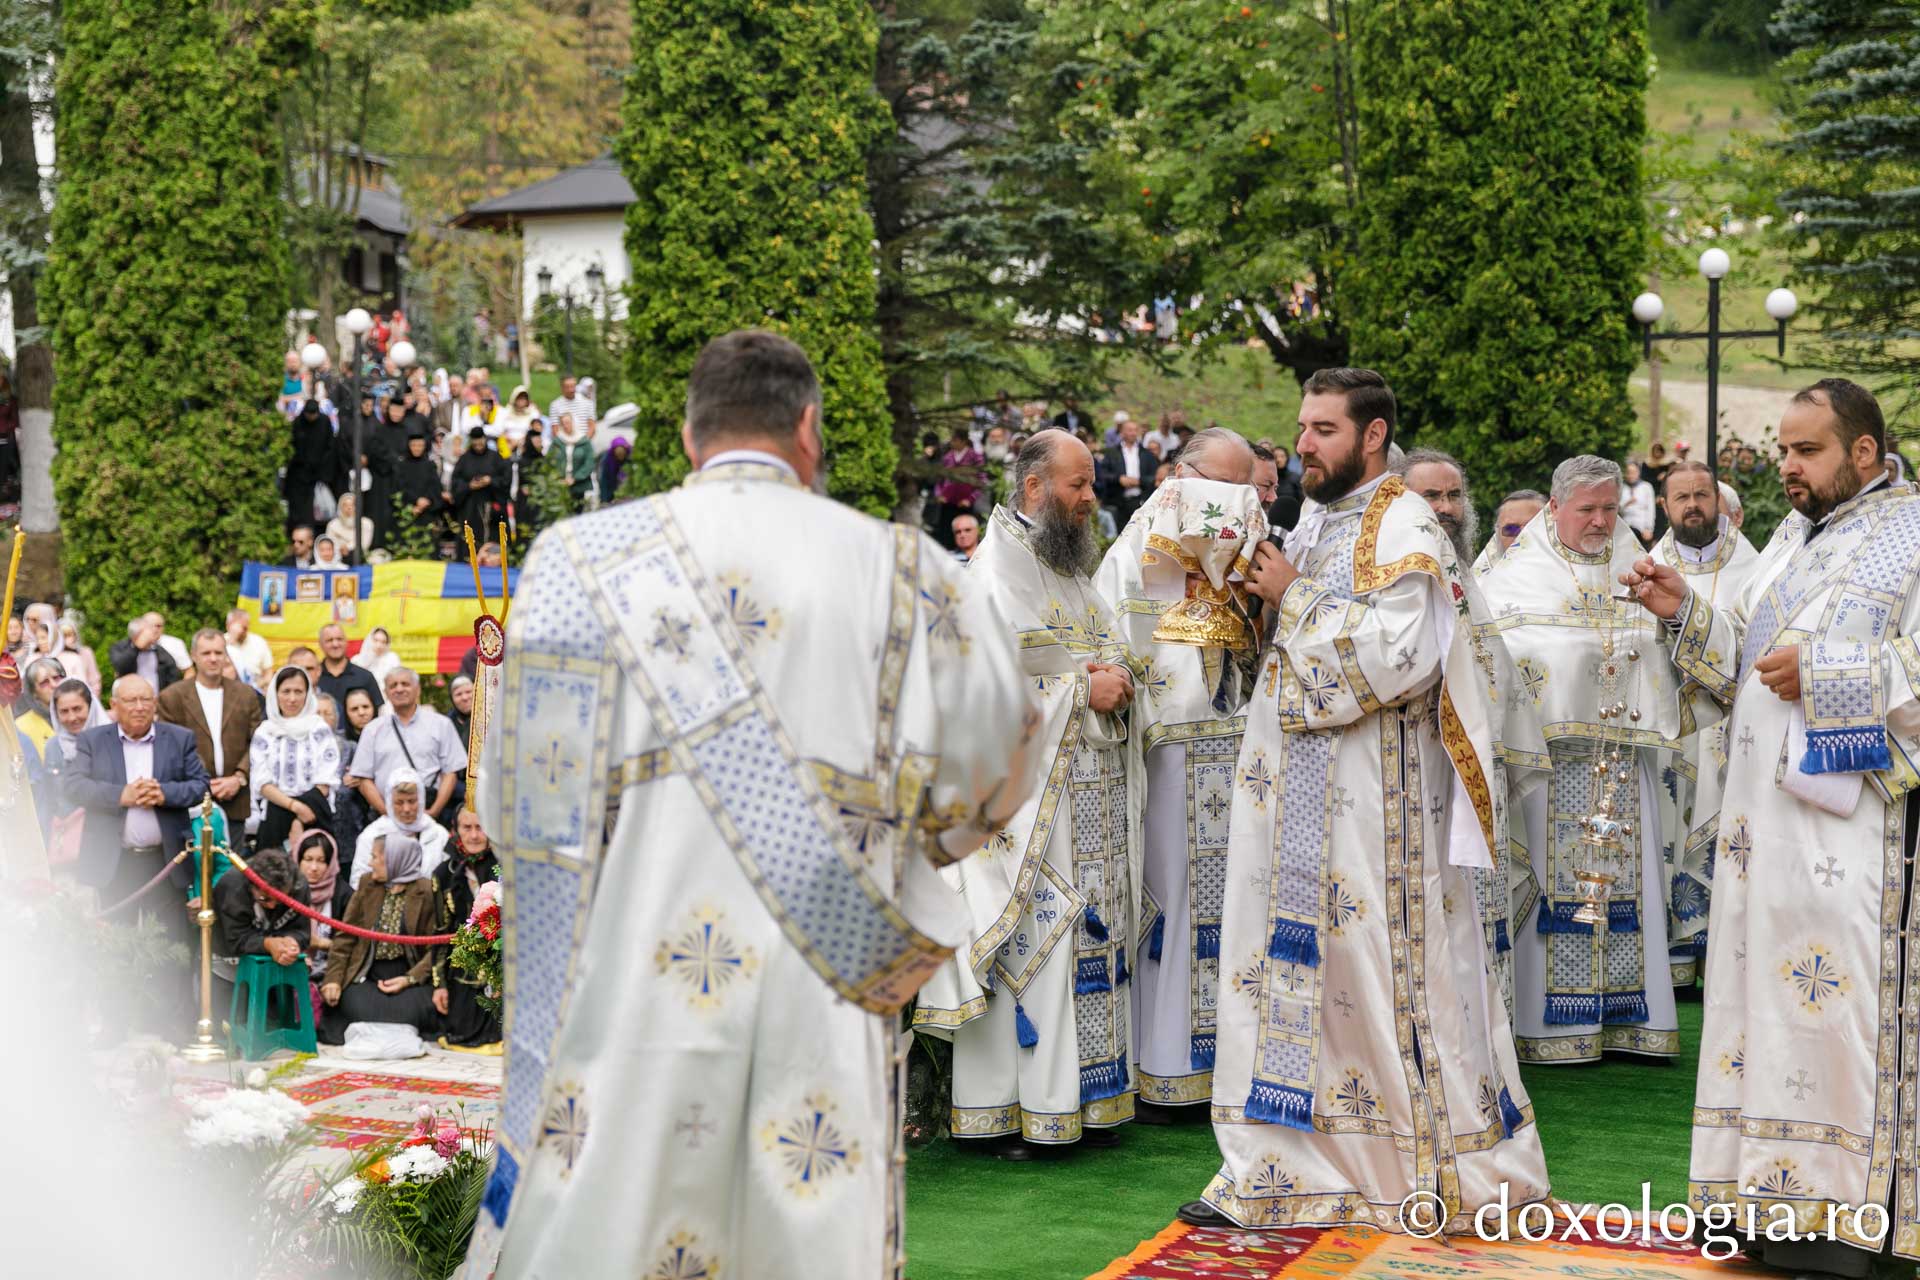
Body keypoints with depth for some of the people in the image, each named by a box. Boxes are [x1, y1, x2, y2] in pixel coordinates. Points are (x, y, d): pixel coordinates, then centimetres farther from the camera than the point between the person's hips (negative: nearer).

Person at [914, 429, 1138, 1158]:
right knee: (1024, 939, -8)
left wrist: (1117, 680, 0)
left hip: (1093, 790, 8)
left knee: (1092, 934, 7)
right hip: (1028, 788, -8)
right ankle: (1003, 1107, -1)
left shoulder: (1076, 570, 18)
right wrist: (1081, 690, -15)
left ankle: (1084, 1099, 14)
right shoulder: (994, 572, -9)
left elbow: (1116, 654, 24)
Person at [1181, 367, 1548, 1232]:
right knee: (1289, 968, 8)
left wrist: (1294, 600, -15)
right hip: (1296, 794, 8)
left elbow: (1398, 657, -23)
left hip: (1370, 800, -8)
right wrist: (1255, 593, 4)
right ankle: (1279, 1169, 14)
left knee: (1383, 969, -2)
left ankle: (1453, 1168, 12)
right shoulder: (1310, 525, 15)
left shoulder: (1403, 530, -10)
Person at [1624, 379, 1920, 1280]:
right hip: (1768, 821, 7)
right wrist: (1686, 614, 6)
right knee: (1772, 997, 8)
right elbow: (1740, 672, 20)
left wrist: (1825, 672, -16)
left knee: (1837, 1001, -7)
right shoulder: (1791, 541, 17)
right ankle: (1775, 1195, 14)